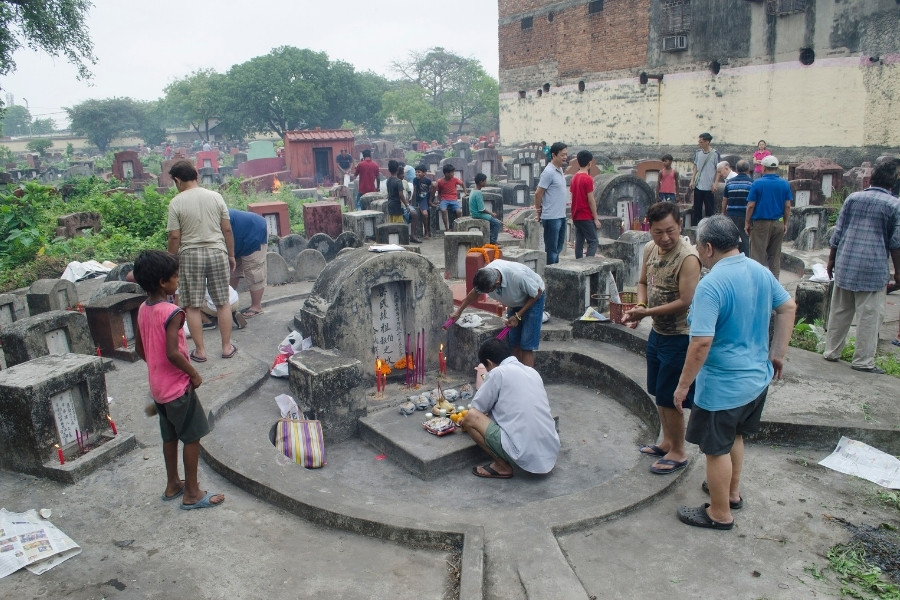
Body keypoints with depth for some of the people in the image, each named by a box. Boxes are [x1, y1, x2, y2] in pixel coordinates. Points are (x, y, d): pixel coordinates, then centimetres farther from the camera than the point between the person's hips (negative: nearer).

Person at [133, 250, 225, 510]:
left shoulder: (143, 310, 3)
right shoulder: (171, 312, -23)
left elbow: (140, 349, 10)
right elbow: (173, 353, -28)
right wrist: (194, 374, -15)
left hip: (158, 386, 9)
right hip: (178, 387, -8)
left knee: (170, 436, 21)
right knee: (192, 437, 4)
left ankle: (172, 485, 34)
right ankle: (192, 493, 13)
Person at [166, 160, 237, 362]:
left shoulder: (176, 202, -6)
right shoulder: (215, 197, 1)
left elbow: (175, 236, -6)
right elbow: (227, 229, 2)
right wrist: (231, 255, 13)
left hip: (190, 255, -2)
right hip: (217, 252, 2)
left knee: (192, 306, 8)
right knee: (223, 302, 11)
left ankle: (200, 350, 13)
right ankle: (227, 347, 16)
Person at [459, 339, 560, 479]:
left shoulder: (498, 372, -6)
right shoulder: (532, 371, 14)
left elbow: (477, 408, 4)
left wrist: (467, 420, 26)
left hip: (526, 456, -8)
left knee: (471, 417, -1)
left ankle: (502, 467, 6)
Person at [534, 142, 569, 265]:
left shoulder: (560, 170, 12)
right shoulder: (549, 172, -16)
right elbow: (538, 194, -15)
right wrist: (539, 211, -4)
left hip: (561, 216, 9)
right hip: (551, 217, -9)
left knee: (559, 247, 17)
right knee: (552, 249, -1)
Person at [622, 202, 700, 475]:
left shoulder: (688, 257, -24)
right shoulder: (650, 249, 1)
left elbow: (685, 302, -25)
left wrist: (646, 312, -24)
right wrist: (640, 305, -5)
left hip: (679, 337, -8)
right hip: (657, 332, 8)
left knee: (669, 397, 2)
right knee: (658, 392, 20)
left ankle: (678, 452, 22)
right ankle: (667, 441, 39)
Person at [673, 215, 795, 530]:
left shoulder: (710, 285, -26)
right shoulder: (760, 271, 0)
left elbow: (701, 342, -29)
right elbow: (788, 308, 11)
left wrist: (683, 385, -19)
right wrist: (777, 353, 18)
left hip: (723, 386, -8)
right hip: (758, 378, 8)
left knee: (717, 448, 10)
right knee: (734, 436, 27)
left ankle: (720, 513, 26)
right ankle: (732, 492, 45)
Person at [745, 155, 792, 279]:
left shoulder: (757, 183, -7)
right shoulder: (785, 184, 2)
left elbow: (751, 205, -8)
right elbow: (787, 206, 3)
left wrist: (747, 223, 0)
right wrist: (786, 224, 12)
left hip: (761, 223, -3)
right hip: (778, 224, 4)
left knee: (758, 255, 0)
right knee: (775, 255, 11)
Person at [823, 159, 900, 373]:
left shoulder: (852, 198, 6)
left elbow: (837, 232, 8)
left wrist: (831, 259, 16)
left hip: (845, 265, 4)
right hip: (873, 268, -4)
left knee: (839, 311, 13)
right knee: (869, 316, 2)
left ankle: (831, 352, 20)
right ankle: (863, 361, 6)